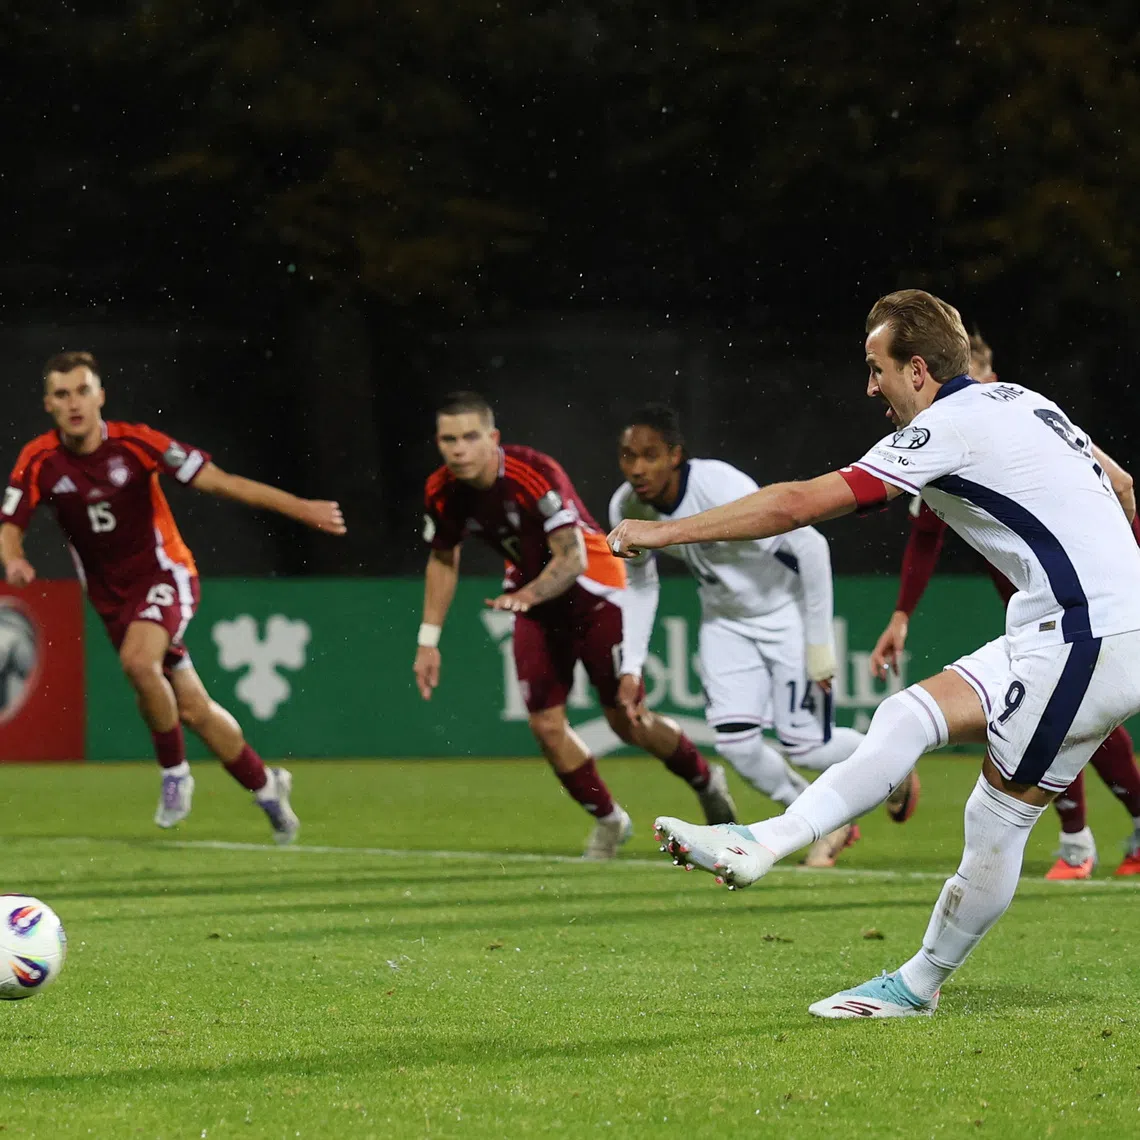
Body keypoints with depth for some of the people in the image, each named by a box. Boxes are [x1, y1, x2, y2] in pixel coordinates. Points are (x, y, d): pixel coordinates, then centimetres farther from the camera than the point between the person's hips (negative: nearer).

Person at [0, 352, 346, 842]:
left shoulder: (134, 442, -17)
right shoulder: (39, 461, -9)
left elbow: (216, 481, -15)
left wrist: (301, 508, -20)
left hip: (163, 575, -4)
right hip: (111, 595, 4)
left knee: (137, 660, -33)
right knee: (192, 709, 6)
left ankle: (175, 772, -11)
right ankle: (264, 784, 28)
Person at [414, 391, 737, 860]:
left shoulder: (535, 474, -30)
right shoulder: (442, 492, -13)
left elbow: (572, 557, -32)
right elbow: (443, 560, 5)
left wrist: (528, 594, -49)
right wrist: (429, 640, 2)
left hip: (592, 588, -5)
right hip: (534, 599, 5)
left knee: (627, 720, -2)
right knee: (546, 725, -5)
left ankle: (706, 781, 25)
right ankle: (608, 821, 16)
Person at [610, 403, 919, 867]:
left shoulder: (723, 492, -35)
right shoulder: (627, 509, -15)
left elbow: (811, 546, -29)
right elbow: (639, 584, 4)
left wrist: (819, 645, -25)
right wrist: (631, 666, -4)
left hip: (784, 607, -5)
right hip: (725, 619, 5)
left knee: (804, 743, -7)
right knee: (735, 741, -9)